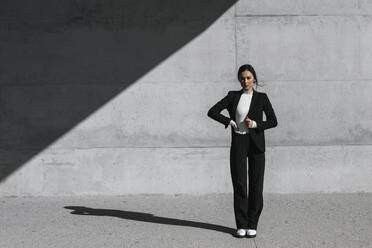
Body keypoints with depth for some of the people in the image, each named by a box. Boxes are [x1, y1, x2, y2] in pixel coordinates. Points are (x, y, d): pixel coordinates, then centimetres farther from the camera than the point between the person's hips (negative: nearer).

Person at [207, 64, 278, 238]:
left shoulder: (261, 97, 5)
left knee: (256, 185, 1)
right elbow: (212, 111, 2)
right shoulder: (233, 96, 7)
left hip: (256, 144, 0)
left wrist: (256, 124, -13)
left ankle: (252, 225, 9)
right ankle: (241, 225, 7)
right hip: (238, 144, 1)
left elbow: (273, 121, 2)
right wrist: (229, 122, -7)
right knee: (239, 185, 0)